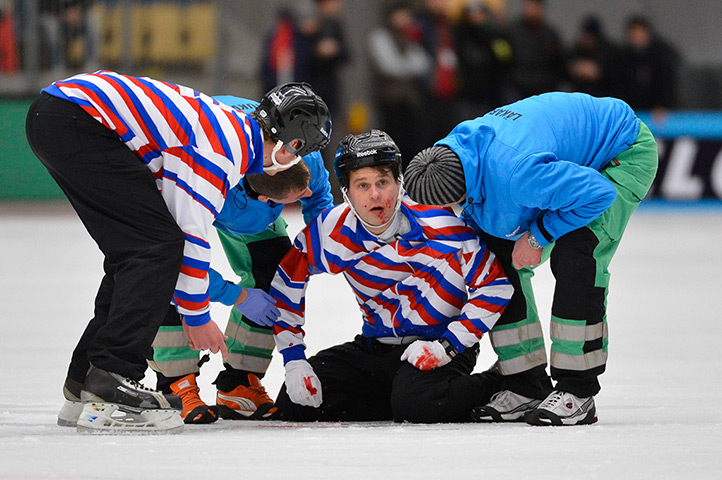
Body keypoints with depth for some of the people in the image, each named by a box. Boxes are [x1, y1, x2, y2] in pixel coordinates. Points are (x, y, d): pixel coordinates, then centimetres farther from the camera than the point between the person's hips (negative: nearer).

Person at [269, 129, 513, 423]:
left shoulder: (439, 225, -21)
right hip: (376, 347, 6)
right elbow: (286, 285, 1)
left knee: (415, 404, -37)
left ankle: (492, 387, -7)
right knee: (295, 404, -7)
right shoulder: (333, 232, -11)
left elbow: (493, 286, -18)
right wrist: (294, 361, -5)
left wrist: (447, 346, -22)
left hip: (440, 341, -6)